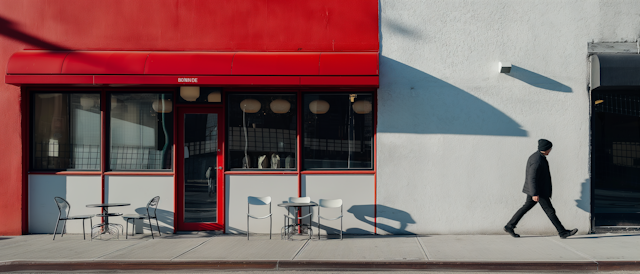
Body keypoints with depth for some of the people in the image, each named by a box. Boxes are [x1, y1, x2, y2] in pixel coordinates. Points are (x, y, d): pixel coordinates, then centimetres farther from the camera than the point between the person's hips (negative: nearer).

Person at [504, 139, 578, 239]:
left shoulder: (536, 156, 10)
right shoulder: (537, 161, -23)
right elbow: (532, 178, -26)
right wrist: (535, 194, -26)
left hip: (535, 190, 10)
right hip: (539, 191, -10)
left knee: (526, 207, 13)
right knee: (550, 211, -1)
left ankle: (509, 226, 15)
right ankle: (562, 232, 8)